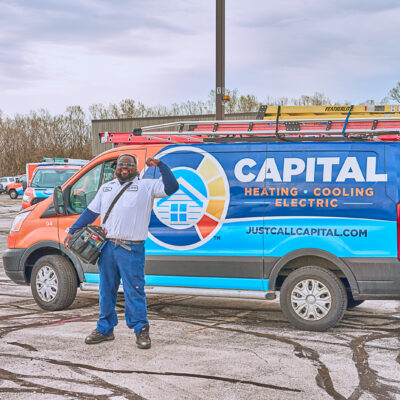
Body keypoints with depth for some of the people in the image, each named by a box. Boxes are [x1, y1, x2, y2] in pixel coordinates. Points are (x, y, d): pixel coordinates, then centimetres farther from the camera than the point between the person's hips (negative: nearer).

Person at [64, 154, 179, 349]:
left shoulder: (146, 186, 5)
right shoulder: (106, 188, 19)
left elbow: (171, 187, -7)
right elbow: (90, 212, 22)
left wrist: (160, 164, -11)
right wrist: (72, 232, 17)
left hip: (131, 249, -5)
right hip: (107, 247, 5)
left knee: (134, 291, -3)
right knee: (106, 290, 12)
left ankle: (141, 330, 8)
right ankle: (105, 329, 24)